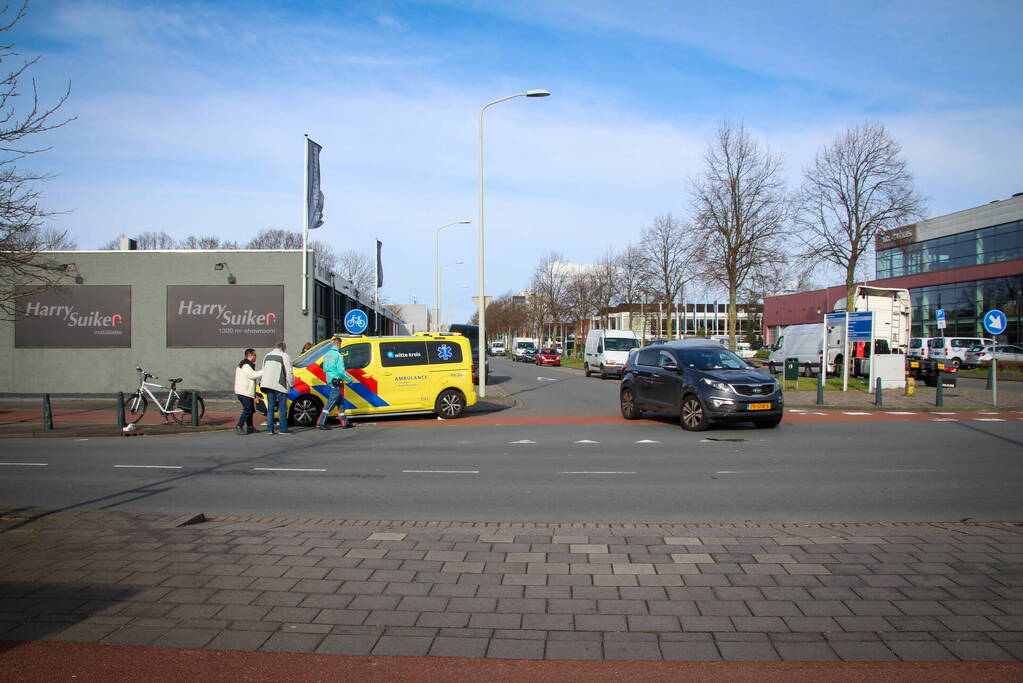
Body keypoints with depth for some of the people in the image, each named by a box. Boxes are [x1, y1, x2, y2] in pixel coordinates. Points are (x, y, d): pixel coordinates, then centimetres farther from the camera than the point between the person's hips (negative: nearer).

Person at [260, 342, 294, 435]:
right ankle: (283, 429, 1)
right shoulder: (284, 356, -6)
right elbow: (289, 372, -10)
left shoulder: (267, 356, 18)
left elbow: (264, 370, 22)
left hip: (267, 385, 6)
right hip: (280, 386, -6)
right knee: (282, 408, 1)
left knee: (270, 407, 11)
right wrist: (291, 384, 1)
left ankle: (270, 429, 10)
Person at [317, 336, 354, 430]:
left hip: (330, 381, 9)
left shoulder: (327, 355, 10)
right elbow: (341, 371, -18)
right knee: (331, 402, -6)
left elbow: (324, 369, 17)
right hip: (337, 382, -9)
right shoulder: (338, 355, -15)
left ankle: (345, 422, 20)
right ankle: (321, 422, -9)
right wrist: (349, 379, -6)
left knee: (340, 402, 15)